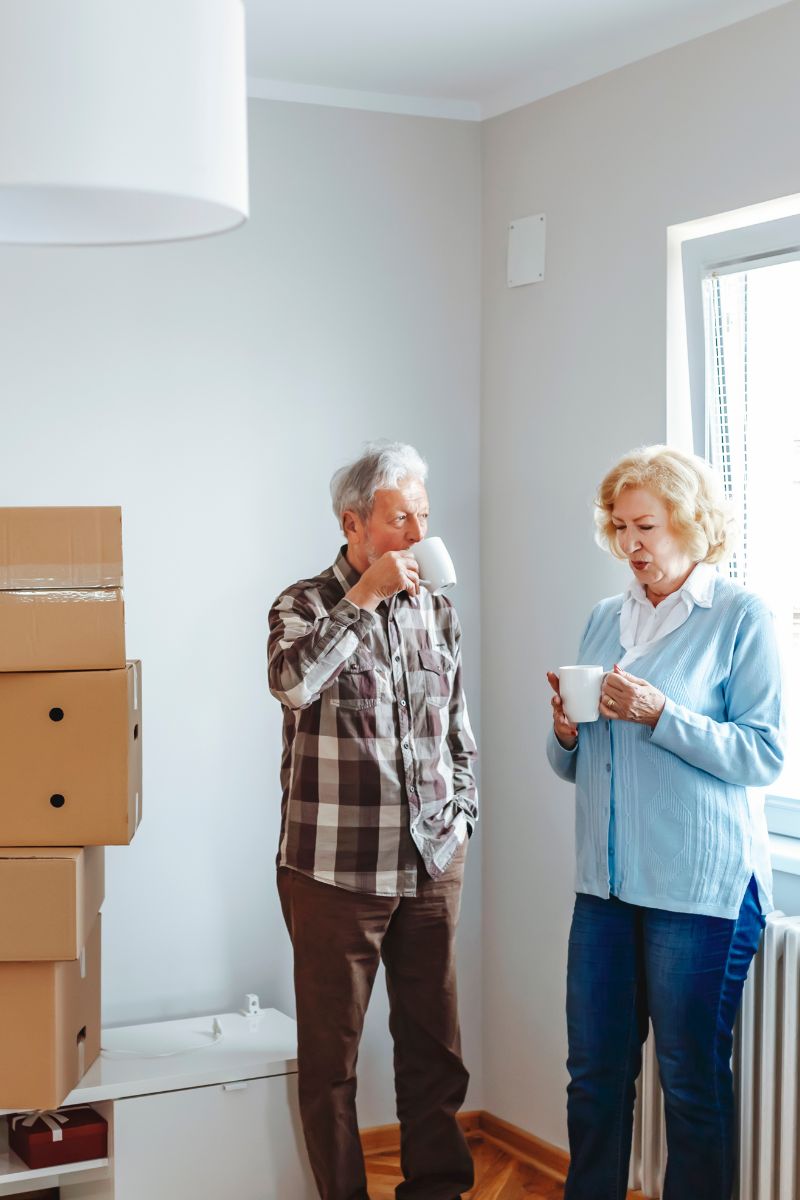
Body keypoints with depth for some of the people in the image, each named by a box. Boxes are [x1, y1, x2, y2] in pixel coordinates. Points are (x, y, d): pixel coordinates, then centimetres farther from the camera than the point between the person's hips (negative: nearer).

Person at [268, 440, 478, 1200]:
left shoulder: (436, 610, 10)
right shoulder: (305, 606, -5)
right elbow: (292, 683, -28)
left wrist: (460, 814, 10)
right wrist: (365, 597, -21)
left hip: (433, 864, 5)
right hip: (335, 867, -4)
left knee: (433, 1041, 12)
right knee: (332, 1047, 5)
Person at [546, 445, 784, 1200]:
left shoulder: (739, 616, -5)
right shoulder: (605, 620, 12)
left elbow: (763, 754, -13)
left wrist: (658, 715, -22)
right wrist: (566, 732, -5)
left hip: (701, 884, -5)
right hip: (606, 880, 6)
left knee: (692, 1080, 6)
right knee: (594, 1073, 11)